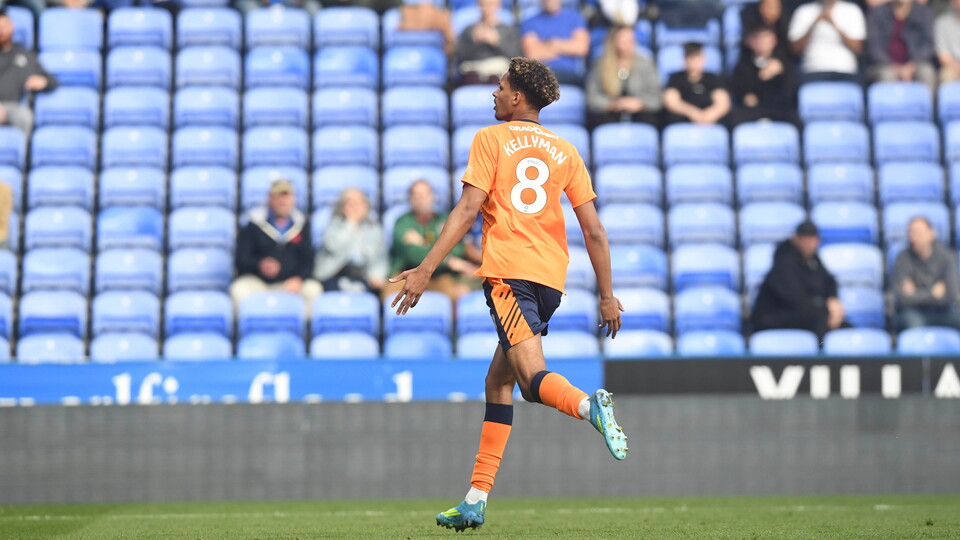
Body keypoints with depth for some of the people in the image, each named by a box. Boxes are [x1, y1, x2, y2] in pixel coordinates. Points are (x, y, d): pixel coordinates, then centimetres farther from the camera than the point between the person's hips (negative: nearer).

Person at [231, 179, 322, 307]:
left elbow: (308, 260, 7)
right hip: (257, 281, -2)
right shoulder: (254, 224, 3)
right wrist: (259, 265, -25)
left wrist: (299, 279, -13)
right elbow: (242, 258, -3)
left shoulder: (301, 224, 10)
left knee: (313, 290, -26)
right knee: (239, 290, -33)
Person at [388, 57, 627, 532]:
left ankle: (588, 405, -48)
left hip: (508, 269, -5)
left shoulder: (491, 140, 4)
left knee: (532, 377, -15)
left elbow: (467, 210, -7)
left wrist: (425, 270, -7)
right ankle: (477, 497, 10)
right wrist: (607, 296, 13)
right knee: (498, 380, 13)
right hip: (551, 276, 5)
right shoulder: (565, 151, 16)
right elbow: (593, 230, 11)